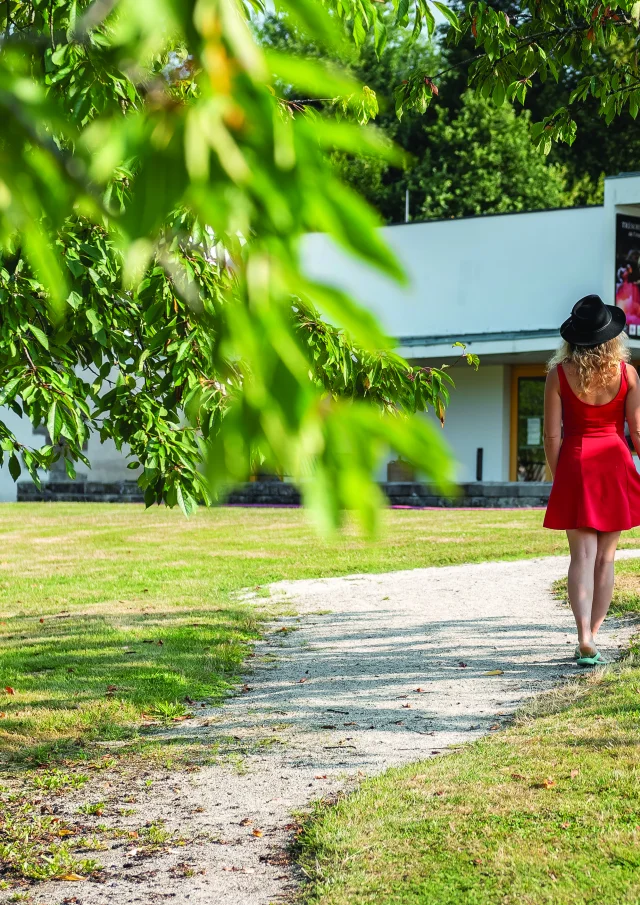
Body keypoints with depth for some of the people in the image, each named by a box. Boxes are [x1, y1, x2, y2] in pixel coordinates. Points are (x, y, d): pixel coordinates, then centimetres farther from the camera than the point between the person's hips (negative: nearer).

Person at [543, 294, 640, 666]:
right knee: (606, 558, 9)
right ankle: (593, 637, 12)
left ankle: (585, 638, -16)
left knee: (583, 555, -2)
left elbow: (552, 435, -3)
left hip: (575, 466, 0)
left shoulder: (560, 373, -4)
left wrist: (558, 477, 8)